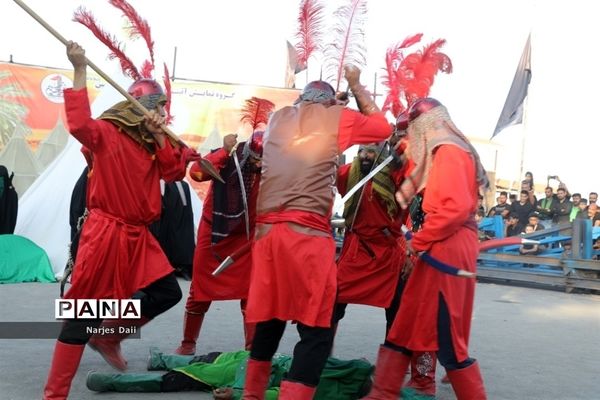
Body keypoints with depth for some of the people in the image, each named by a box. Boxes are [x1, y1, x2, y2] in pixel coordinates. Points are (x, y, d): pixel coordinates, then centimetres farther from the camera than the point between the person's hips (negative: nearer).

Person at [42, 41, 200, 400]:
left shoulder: (150, 143, 14)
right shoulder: (108, 133, -9)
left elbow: (173, 172, 3)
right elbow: (79, 124, -29)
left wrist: (159, 138, -8)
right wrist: (80, 70, -31)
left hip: (137, 236, 8)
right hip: (106, 233, -8)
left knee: (167, 292, 8)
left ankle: (108, 337, 28)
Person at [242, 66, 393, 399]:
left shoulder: (278, 118, 20)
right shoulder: (336, 116, 8)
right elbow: (382, 127, 23)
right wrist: (356, 84, 31)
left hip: (267, 229, 6)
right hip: (306, 232, -6)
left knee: (269, 318, 19)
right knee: (316, 328, -1)